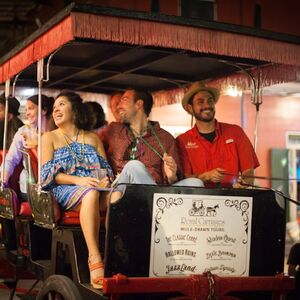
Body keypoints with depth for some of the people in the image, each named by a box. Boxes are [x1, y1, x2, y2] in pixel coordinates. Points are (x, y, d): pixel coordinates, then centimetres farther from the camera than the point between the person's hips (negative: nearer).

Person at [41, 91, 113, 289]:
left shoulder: (93, 138, 27)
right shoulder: (50, 137, 18)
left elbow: (106, 167, 17)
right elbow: (48, 173, 3)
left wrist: (105, 179, -10)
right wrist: (78, 180, -14)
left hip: (96, 188, 3)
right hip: (64, 190, -2)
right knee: (90, 194, -40)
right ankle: (95, 261, -47)